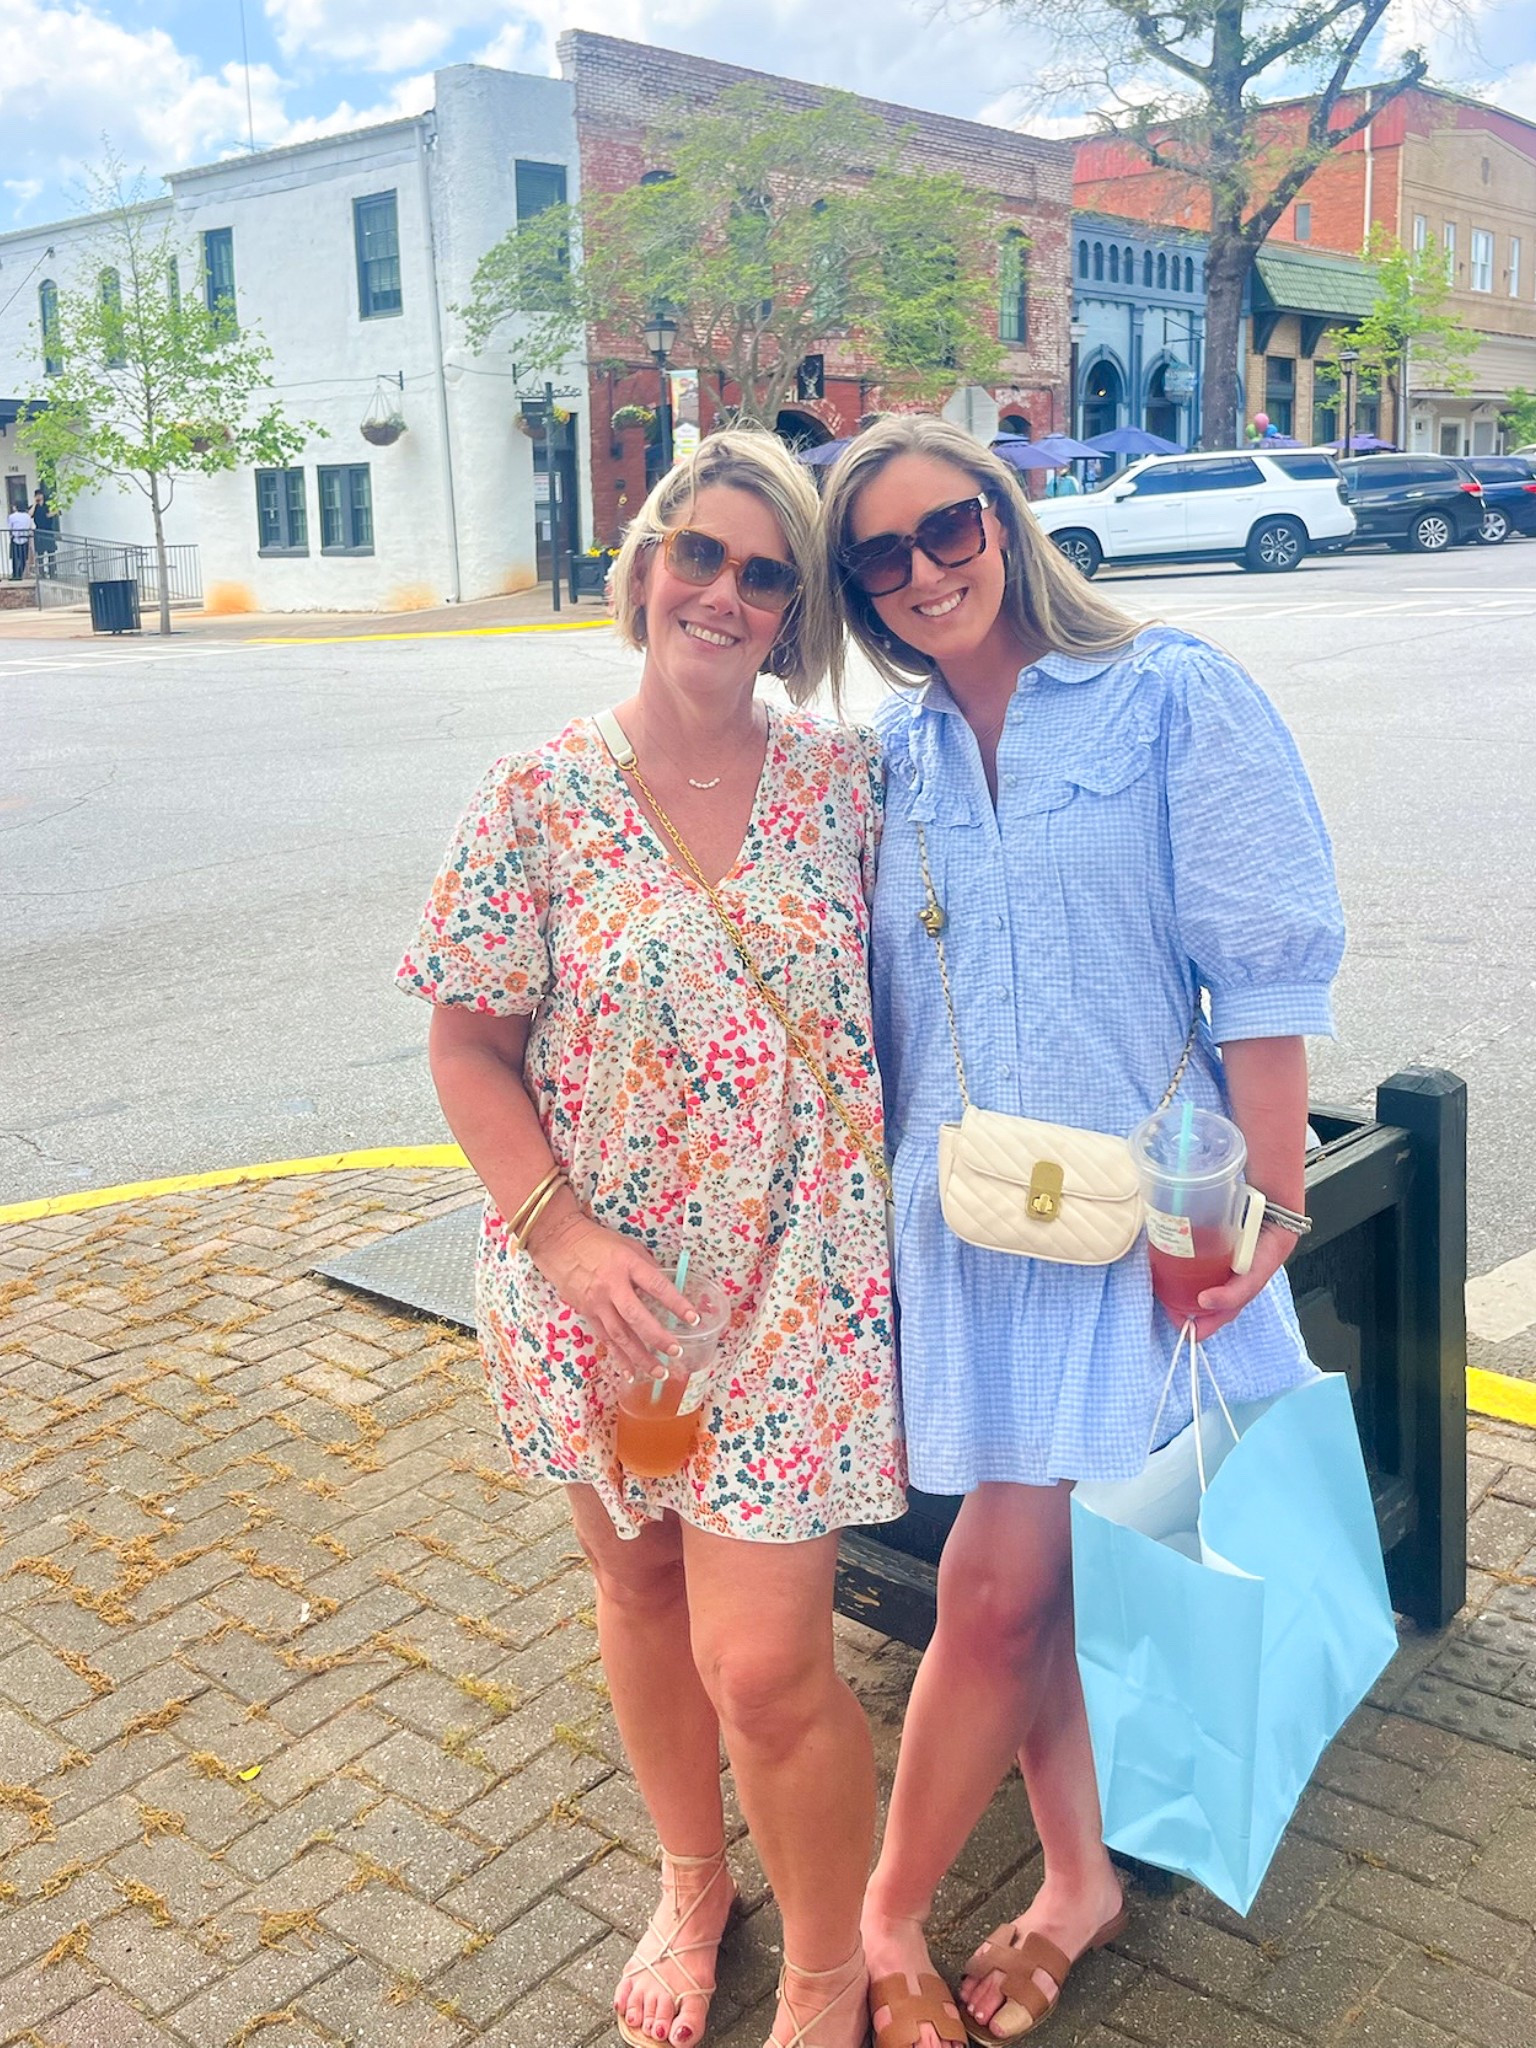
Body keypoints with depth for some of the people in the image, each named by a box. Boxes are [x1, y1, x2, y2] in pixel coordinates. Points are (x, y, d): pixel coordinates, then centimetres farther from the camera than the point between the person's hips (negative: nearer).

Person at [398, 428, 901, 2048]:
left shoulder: (846, 780, -3)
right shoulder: (539, 799, -7)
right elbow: (469, 1047, -3)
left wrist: (901, 1186, -3)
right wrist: (562, 1232, -14)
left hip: (796, 1288, -1)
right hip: (601, 1290, 1)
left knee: (764, 1662, -3)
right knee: (637, 1590, 20)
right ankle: (690, 1881, 48)